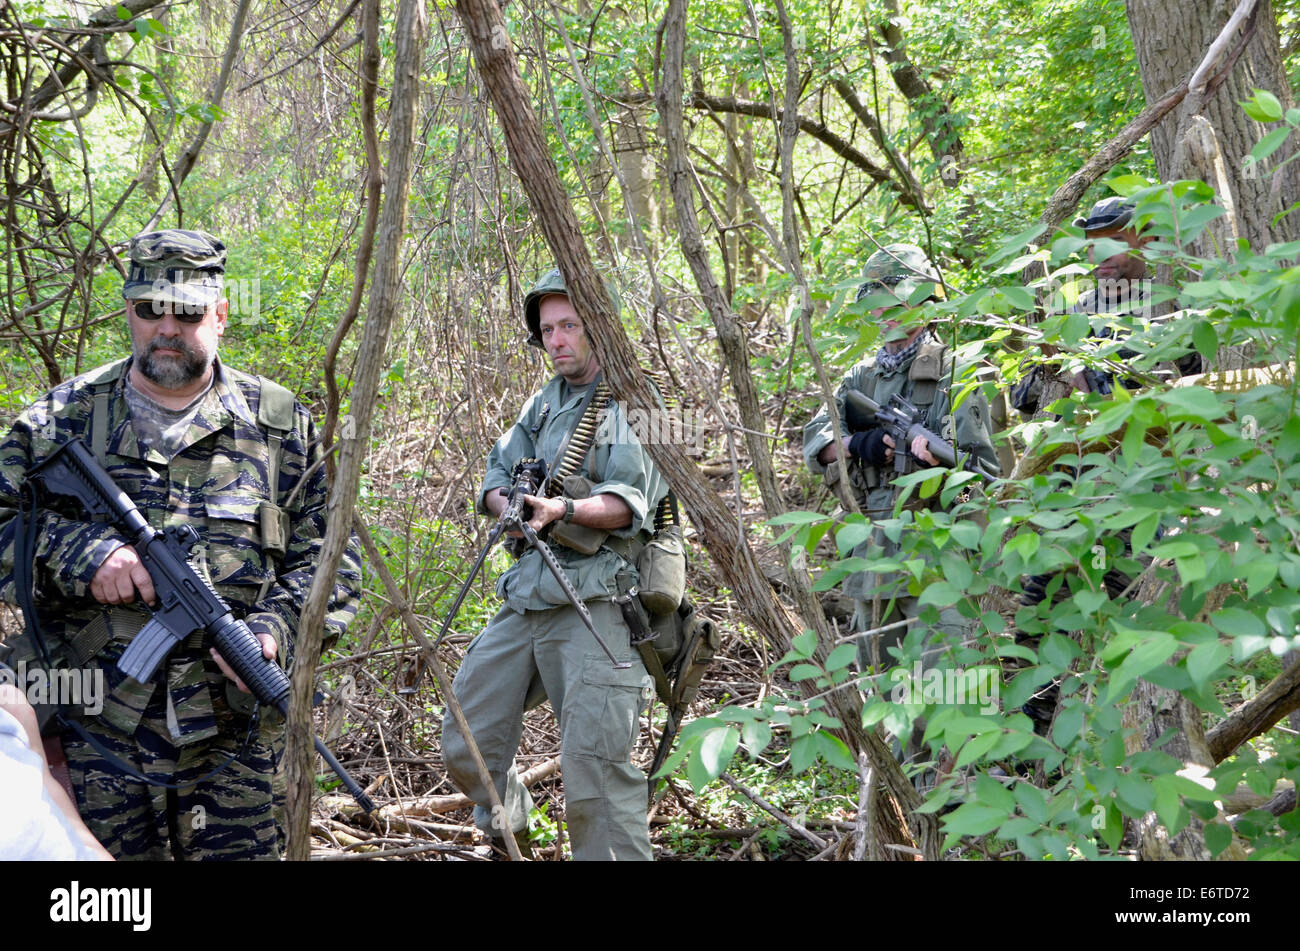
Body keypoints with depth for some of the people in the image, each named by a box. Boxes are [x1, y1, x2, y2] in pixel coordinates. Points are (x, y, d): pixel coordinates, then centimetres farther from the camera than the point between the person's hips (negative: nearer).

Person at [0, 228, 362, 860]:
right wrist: (76, 552, -14)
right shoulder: (61, 418, 6)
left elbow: (328, 552, 6)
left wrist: (278, 627, -12)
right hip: (93, 737, 1)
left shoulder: (280, 424, 6)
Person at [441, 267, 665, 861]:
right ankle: (509, 836, 39)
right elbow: (494, 478, 17)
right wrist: (511, 504, -6)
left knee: (595, 770, -15)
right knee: (465, 746, 13)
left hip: (597, 606, -7)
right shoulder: (544, 404, 21)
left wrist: (563, 509, -31)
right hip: (524, 603, 8)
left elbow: (630, 502, -14)